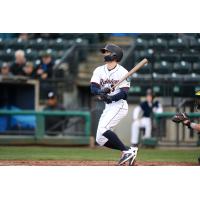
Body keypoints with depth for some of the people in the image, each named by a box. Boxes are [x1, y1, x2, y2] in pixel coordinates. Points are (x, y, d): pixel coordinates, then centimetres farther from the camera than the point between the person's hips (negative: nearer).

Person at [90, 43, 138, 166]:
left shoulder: (123, 72, -9)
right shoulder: (99, 70, 7)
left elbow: (124, 93, -16)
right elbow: (93, 88, -6)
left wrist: (110, 98, -33)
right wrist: (101, 91, -29)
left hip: (119, 105, -7)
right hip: (108, 107, 7)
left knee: (103, 129, -26)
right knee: (100, 140, 4)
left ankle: (127, 151, -20)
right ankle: (129, 152, 14)